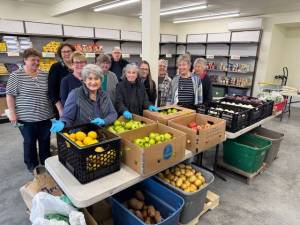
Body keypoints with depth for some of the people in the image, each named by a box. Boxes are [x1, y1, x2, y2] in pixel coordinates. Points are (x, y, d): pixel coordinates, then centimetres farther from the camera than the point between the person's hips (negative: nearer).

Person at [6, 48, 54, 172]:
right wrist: (12, 113, -10)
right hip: (26, 117, -3)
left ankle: (46, 162, 34)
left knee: (45, 140, 14)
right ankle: (32, 165, 30)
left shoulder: (45, 75, 5)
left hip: (45, 116, 4)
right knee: (29, 141, 11)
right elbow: (10, 95, -5)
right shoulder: (16, 75, -6)